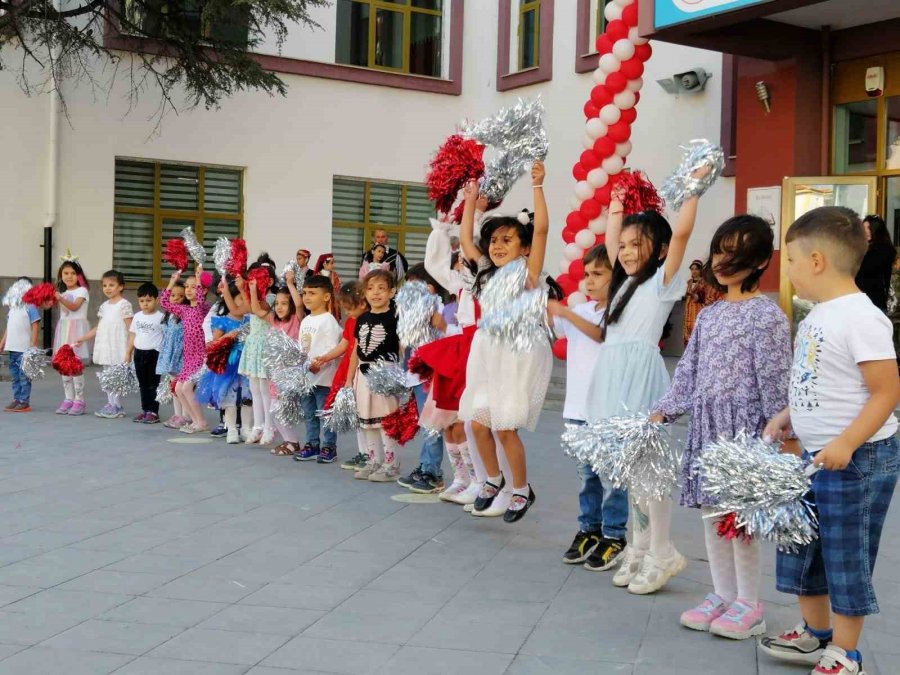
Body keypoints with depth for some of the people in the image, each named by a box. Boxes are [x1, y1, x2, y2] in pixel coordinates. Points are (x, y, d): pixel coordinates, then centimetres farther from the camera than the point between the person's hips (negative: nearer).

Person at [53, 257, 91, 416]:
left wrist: (60, 299, -32)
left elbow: (74, 306, -19)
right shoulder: (62, 292, 17)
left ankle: (79, 401, -5)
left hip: (77, 328, -7)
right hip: (63, 328, 7)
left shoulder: (82, 291, -3)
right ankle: (68, 399, 11)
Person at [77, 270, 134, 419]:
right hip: (105, 347, 8)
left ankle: (115, 407, -4)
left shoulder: (124, 305, -7)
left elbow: (130, 328, -10)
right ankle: (111, 405, 14)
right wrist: (83, 338, 17)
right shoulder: (104, 306, 15)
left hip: (118, 348, -8)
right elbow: (99, 327, 20)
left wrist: (129, 349, -16)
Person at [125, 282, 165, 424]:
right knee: (143, 384, 12)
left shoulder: (161, 317, -7)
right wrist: (128, 352, 13)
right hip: (139, 353, 6)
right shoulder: (137, 317, 9)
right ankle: (145, 410, 20)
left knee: (153, 384, -2)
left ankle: (153, 412, 3)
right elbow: (132, 335, 15)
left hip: (154, 354, -6)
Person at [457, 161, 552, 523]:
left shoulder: (528, 272, -4)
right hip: (486, 352, 6)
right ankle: (493, 479, 28)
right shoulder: (487, 275, 10)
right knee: (478, 422, 4)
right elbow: (465, 240, 20)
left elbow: (541, 229, -15)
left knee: (505, 425, -6)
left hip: (519, 354, -6)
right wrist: (470, 201, 19)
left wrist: (537, 187, -17)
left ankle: (522, 490, 13)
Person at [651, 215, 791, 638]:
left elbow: (774, 379, -10)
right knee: (711, 512, 11)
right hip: (706, 424, 7)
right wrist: (664, 411, 8)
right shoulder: (708, 315, 13)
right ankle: (723, 595, 23)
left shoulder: (767, 315, -8)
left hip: (743, 426, -7)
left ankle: (748, 604, 12)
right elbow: (688, 370, 15)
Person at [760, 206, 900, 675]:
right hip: (815, 456, 9)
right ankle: (814, 634, 35)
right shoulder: (818, 315, 8)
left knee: (845, 556, 3)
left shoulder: (860, 317, -20)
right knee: (802, 545, 18)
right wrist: (787, 417, 9)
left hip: (856, 459, -9)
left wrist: (846, 443, -29)